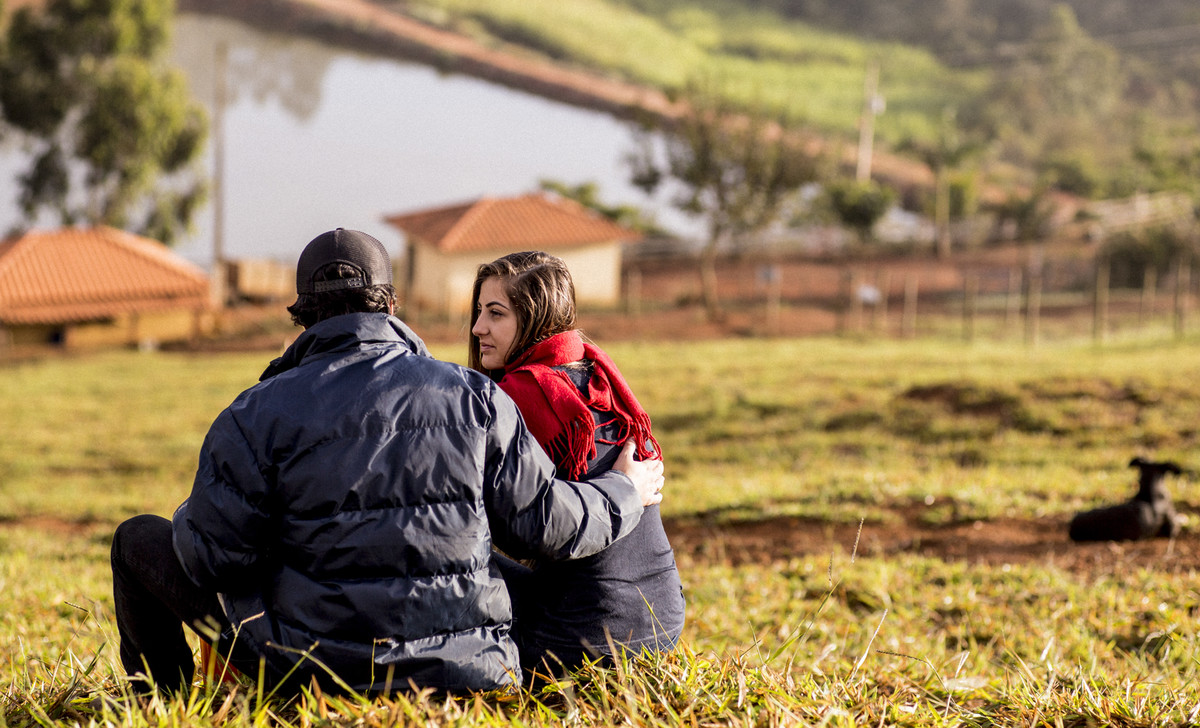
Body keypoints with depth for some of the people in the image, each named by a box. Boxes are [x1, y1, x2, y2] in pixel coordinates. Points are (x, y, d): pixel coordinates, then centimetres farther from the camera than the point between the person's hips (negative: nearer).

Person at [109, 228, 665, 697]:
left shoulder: (259, 415, -7)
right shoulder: (473, 397, 1)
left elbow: (213, 555, -7)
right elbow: (544, 523, 5)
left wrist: (188, 523, 18)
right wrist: (624, 493, 25)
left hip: (312, 670, -3)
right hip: (464, 669, 3)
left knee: (140, 539, 15)